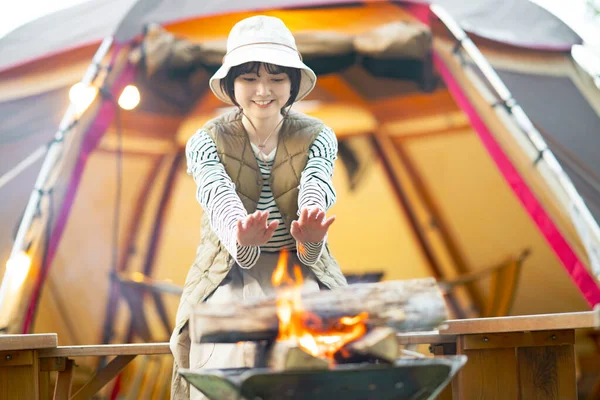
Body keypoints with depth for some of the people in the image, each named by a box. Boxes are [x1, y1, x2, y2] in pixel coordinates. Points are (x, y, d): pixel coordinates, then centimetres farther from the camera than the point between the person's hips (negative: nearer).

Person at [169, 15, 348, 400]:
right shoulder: (206, 142, -3)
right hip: (229, 271, 0)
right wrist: (242, 240, -48)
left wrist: (310, 236, -45)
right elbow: (221, 202, -23)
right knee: (237, 346, -32)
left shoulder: (318, 137, 0)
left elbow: (315, 197, -19)